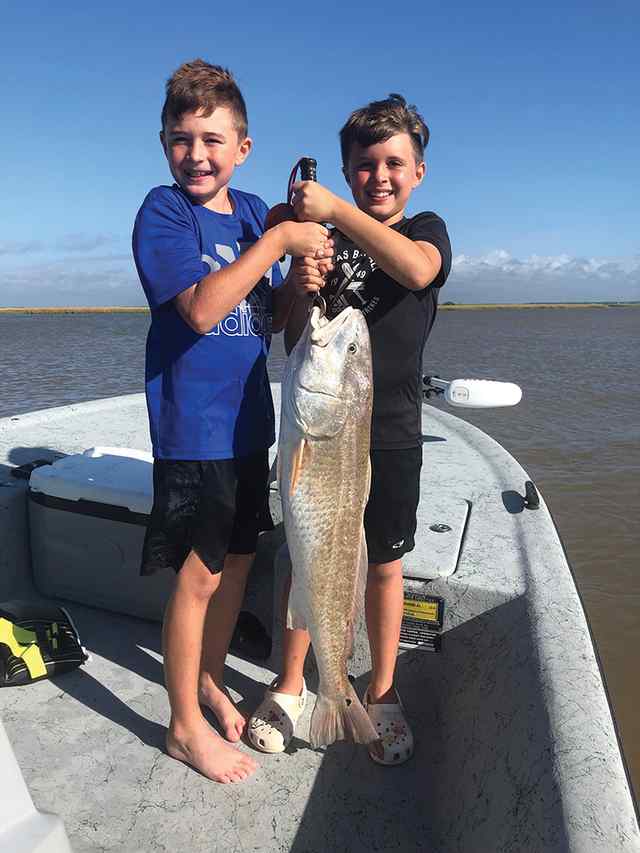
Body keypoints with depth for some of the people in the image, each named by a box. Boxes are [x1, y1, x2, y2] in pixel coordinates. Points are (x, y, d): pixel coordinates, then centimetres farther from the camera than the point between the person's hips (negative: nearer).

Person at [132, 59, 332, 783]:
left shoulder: (253, 212, 9)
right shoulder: (162, 210, -9)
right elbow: (200, 309, -24)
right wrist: (279, 241, -20)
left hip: (249, 419, 7)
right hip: (194, 425, -6)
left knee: (237, 560, 16)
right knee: (200, 575, 2)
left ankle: (209, 682, 39)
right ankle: (185, 725, 23)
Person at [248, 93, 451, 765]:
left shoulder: (427, 229, 5)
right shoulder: (324, 238, 7)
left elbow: (416, 269, -22)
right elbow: (295, 344, 4)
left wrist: (335, 209, -26)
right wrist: (303, 293, -16)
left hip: (390, 433, -1)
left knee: (384, 564, 9)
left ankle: (382, 696, 29)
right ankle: (289, 687, 29)